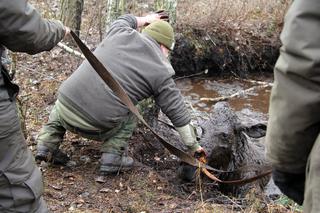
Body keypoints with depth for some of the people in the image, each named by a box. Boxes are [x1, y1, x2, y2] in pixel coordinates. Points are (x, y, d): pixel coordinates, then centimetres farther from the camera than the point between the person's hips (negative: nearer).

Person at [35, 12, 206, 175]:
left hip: (65, 111, 3)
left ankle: (47, 144, 24)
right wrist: (193, 146, 23)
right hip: (96, 127, -3)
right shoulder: (161, 73, 4)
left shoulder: (120, 34, 10)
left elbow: (121, 21, 36)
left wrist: (144, 20, 52)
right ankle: (112, 157, 12)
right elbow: (178, 113, 11)